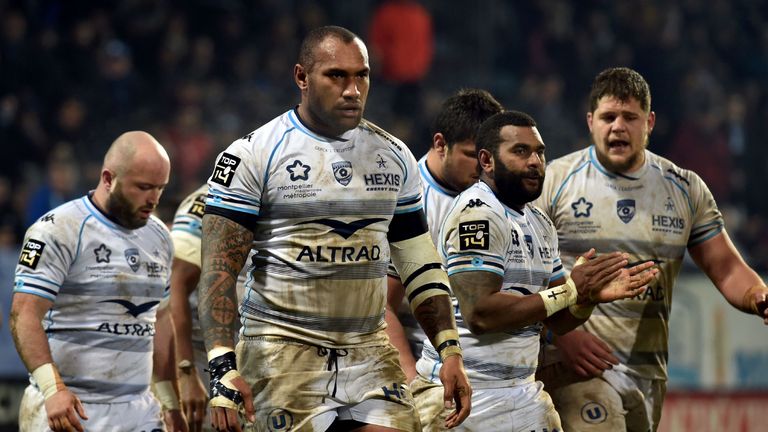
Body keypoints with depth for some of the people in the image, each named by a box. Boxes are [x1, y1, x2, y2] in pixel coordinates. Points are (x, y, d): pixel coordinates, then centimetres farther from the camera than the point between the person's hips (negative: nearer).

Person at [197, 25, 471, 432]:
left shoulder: (394, 157, 11)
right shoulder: (253, 156, -5)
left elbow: (420, 266, 16)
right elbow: (219, 269, -8)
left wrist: (450, 351, 6)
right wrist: (223, 367, -18)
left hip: (369, 352, 5)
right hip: (284, 349, -4)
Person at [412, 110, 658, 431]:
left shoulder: (539, 224, 14)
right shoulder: (477, 214, -14)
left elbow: (558, 321, 18)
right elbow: (480, 314, -23)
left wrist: (590, 296, -4)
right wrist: (569, 290, -19)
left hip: (523, 390, 8)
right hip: (466, 397, -8)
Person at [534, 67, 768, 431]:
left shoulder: (685, 189, 10)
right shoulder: (555, 181, -1)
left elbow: (727, 269, 10)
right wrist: (561, 334, -16)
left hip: (649, 371, 5)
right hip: (578, 364, -5)